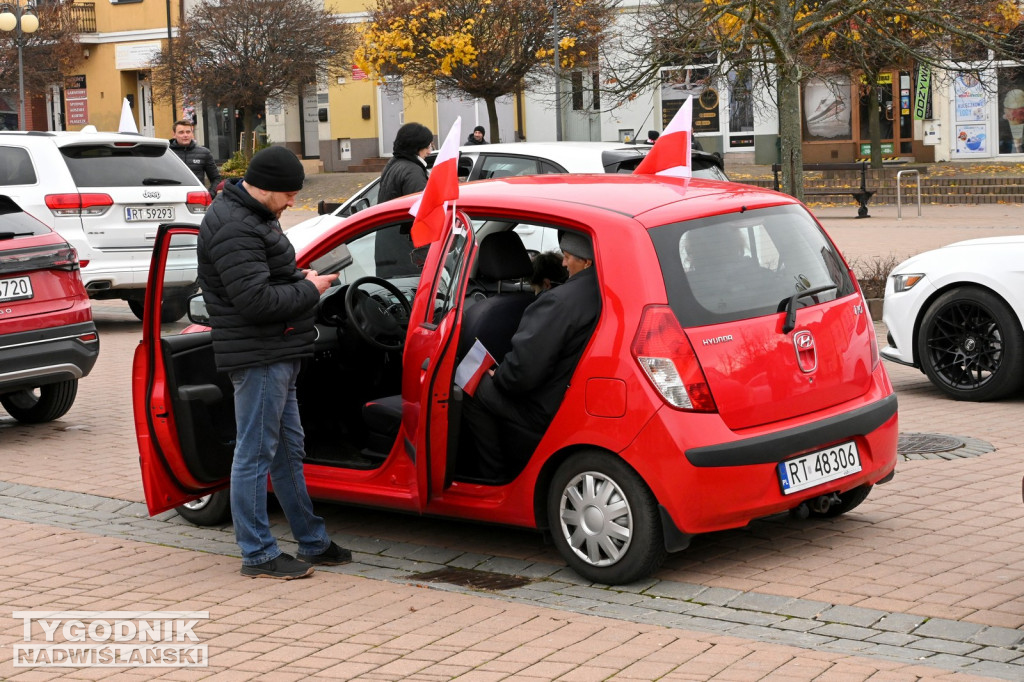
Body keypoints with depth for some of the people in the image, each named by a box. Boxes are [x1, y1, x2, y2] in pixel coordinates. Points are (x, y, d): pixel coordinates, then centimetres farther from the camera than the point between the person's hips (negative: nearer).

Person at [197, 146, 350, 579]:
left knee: (288, 452, 17)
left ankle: (313, 543, 27)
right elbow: (256, 300, -25)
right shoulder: (234, 228, -20)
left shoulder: (254, 215, 15)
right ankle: (258, 555, 6)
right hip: (258, 358, -11)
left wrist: (299, 277, 9)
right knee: (255, 454, -2)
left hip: (276, 357, 11)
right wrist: (309, 289, -14)